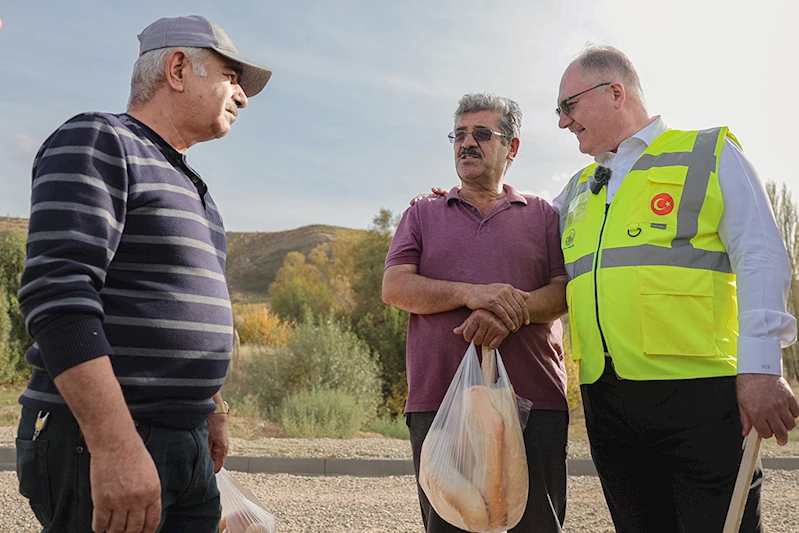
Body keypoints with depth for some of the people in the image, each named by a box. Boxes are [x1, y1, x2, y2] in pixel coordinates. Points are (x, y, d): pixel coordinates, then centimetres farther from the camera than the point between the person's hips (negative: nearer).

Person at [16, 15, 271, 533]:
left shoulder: (189, 185, 19)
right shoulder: (96, 142, -9)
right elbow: (57, 293, -21)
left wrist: (213, 410, 25)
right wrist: (116, 446, -27)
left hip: (186, 447, 9)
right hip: (94, 446, -8)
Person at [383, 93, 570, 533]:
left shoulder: (541, 215, 16)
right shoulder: (424, 215, 17)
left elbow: (566, 291, 5)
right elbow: (394, 287, 2)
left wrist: (514, 311, -16)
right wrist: (471, 293, -13)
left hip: (533, 401, 0)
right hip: (439, 398, 1)